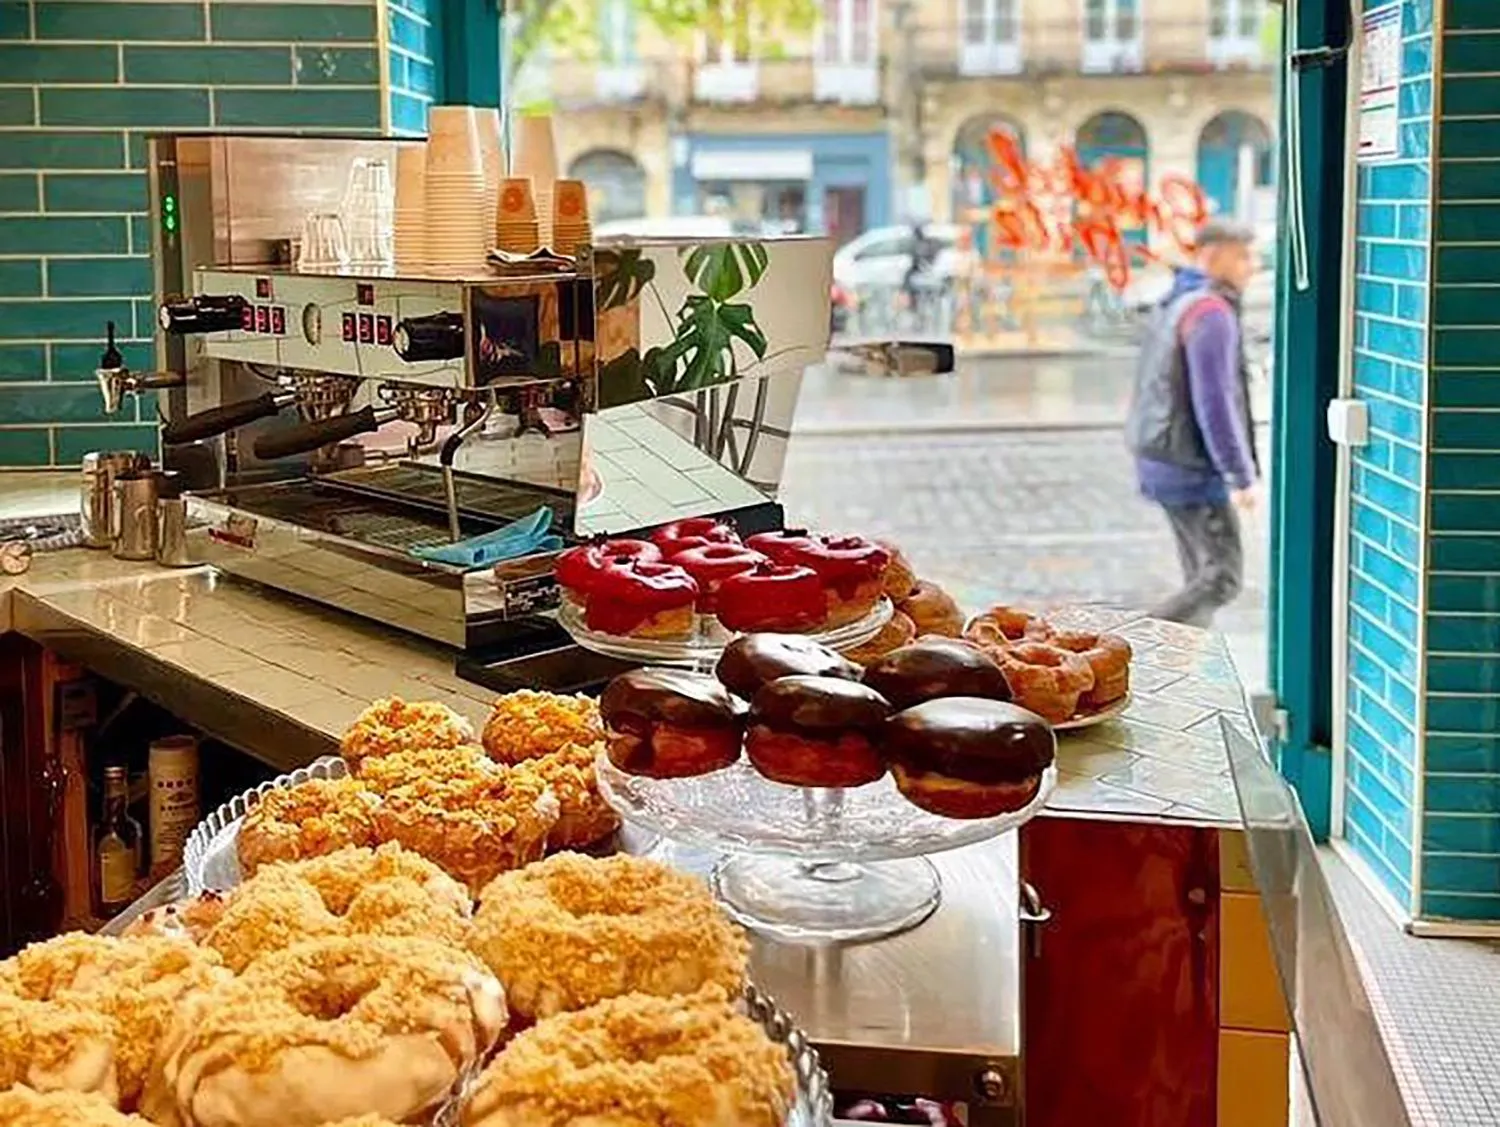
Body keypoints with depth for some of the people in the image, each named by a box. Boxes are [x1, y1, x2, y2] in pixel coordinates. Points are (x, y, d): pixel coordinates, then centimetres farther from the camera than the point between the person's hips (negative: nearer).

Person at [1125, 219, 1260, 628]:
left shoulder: (1172, 304, 14)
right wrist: (1244, 476, -18)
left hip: (1160, 457, 10)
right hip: (1192, 467, -10)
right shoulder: (1211, 311, -17)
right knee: (1223, 577, -6)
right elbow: (1214, 403, -22)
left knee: (1202, 574, 14)